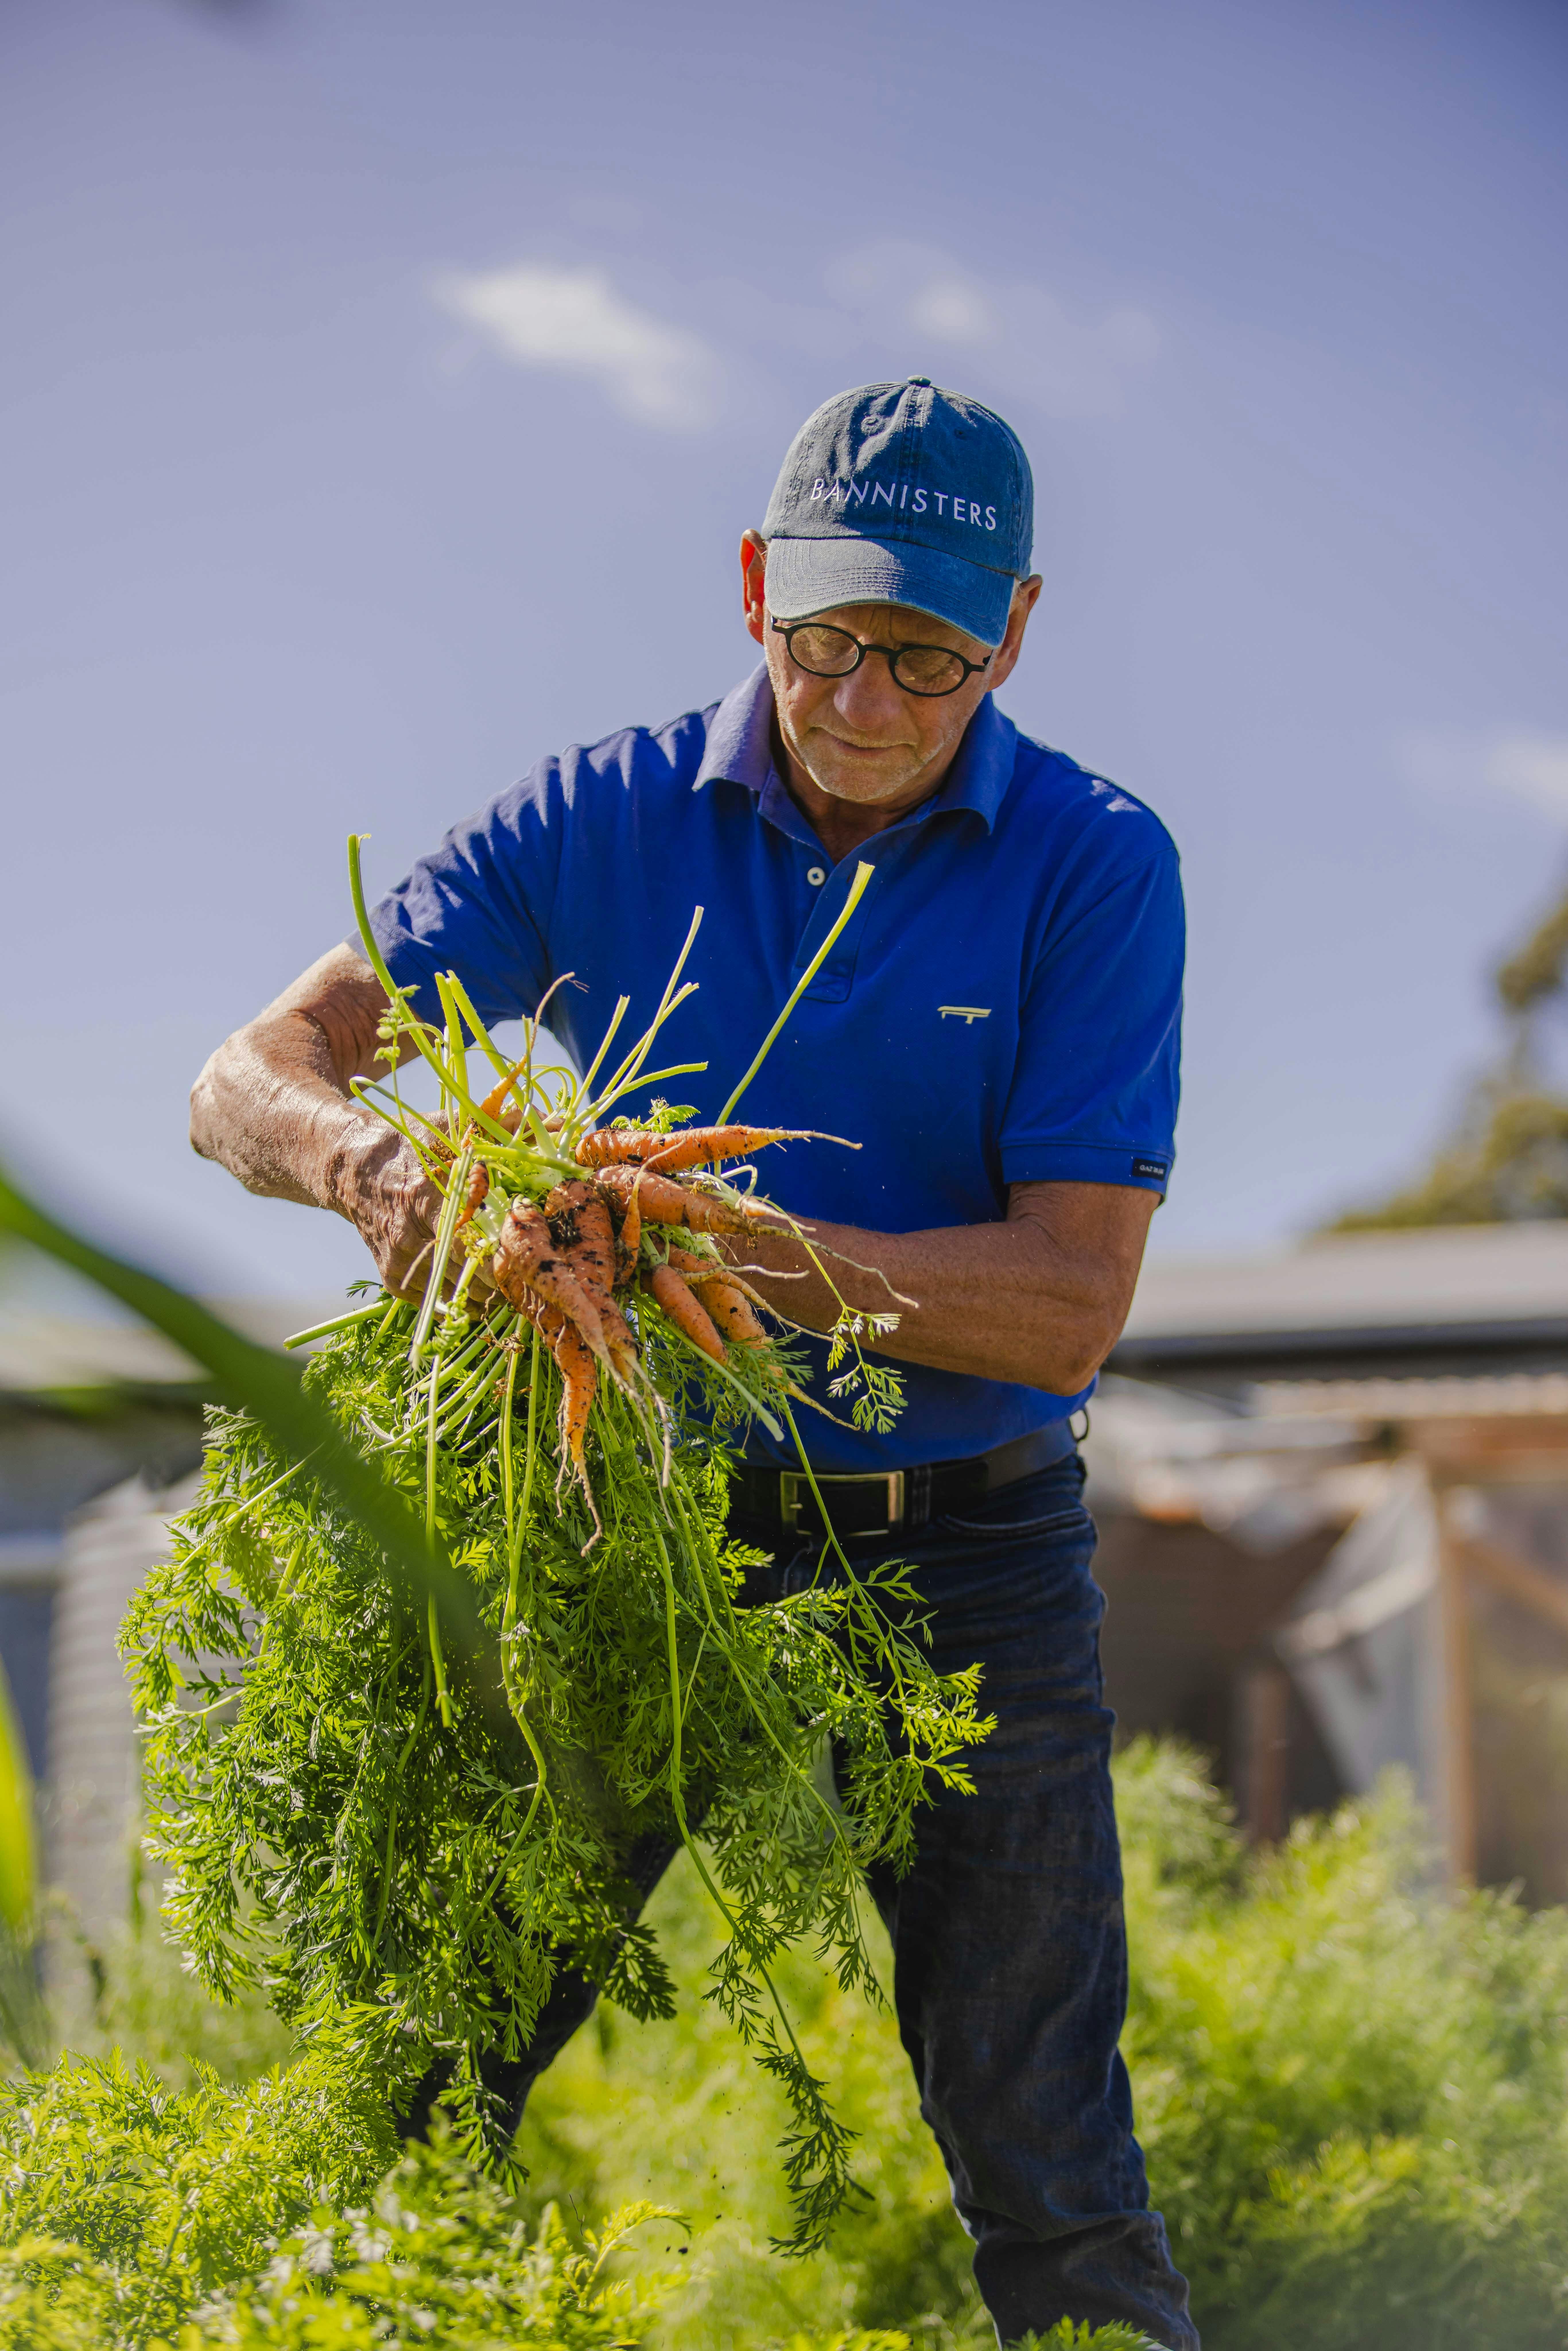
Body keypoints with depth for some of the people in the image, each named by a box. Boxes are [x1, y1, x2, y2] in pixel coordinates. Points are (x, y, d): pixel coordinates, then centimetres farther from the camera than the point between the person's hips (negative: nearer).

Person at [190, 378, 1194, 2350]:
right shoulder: (605, 821, -2)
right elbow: (249, 1078, -4)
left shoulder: (1093, 869, -7)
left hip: (960, 1560, -1)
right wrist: (369, 1158, -28)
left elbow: (1071, 1304, -15)